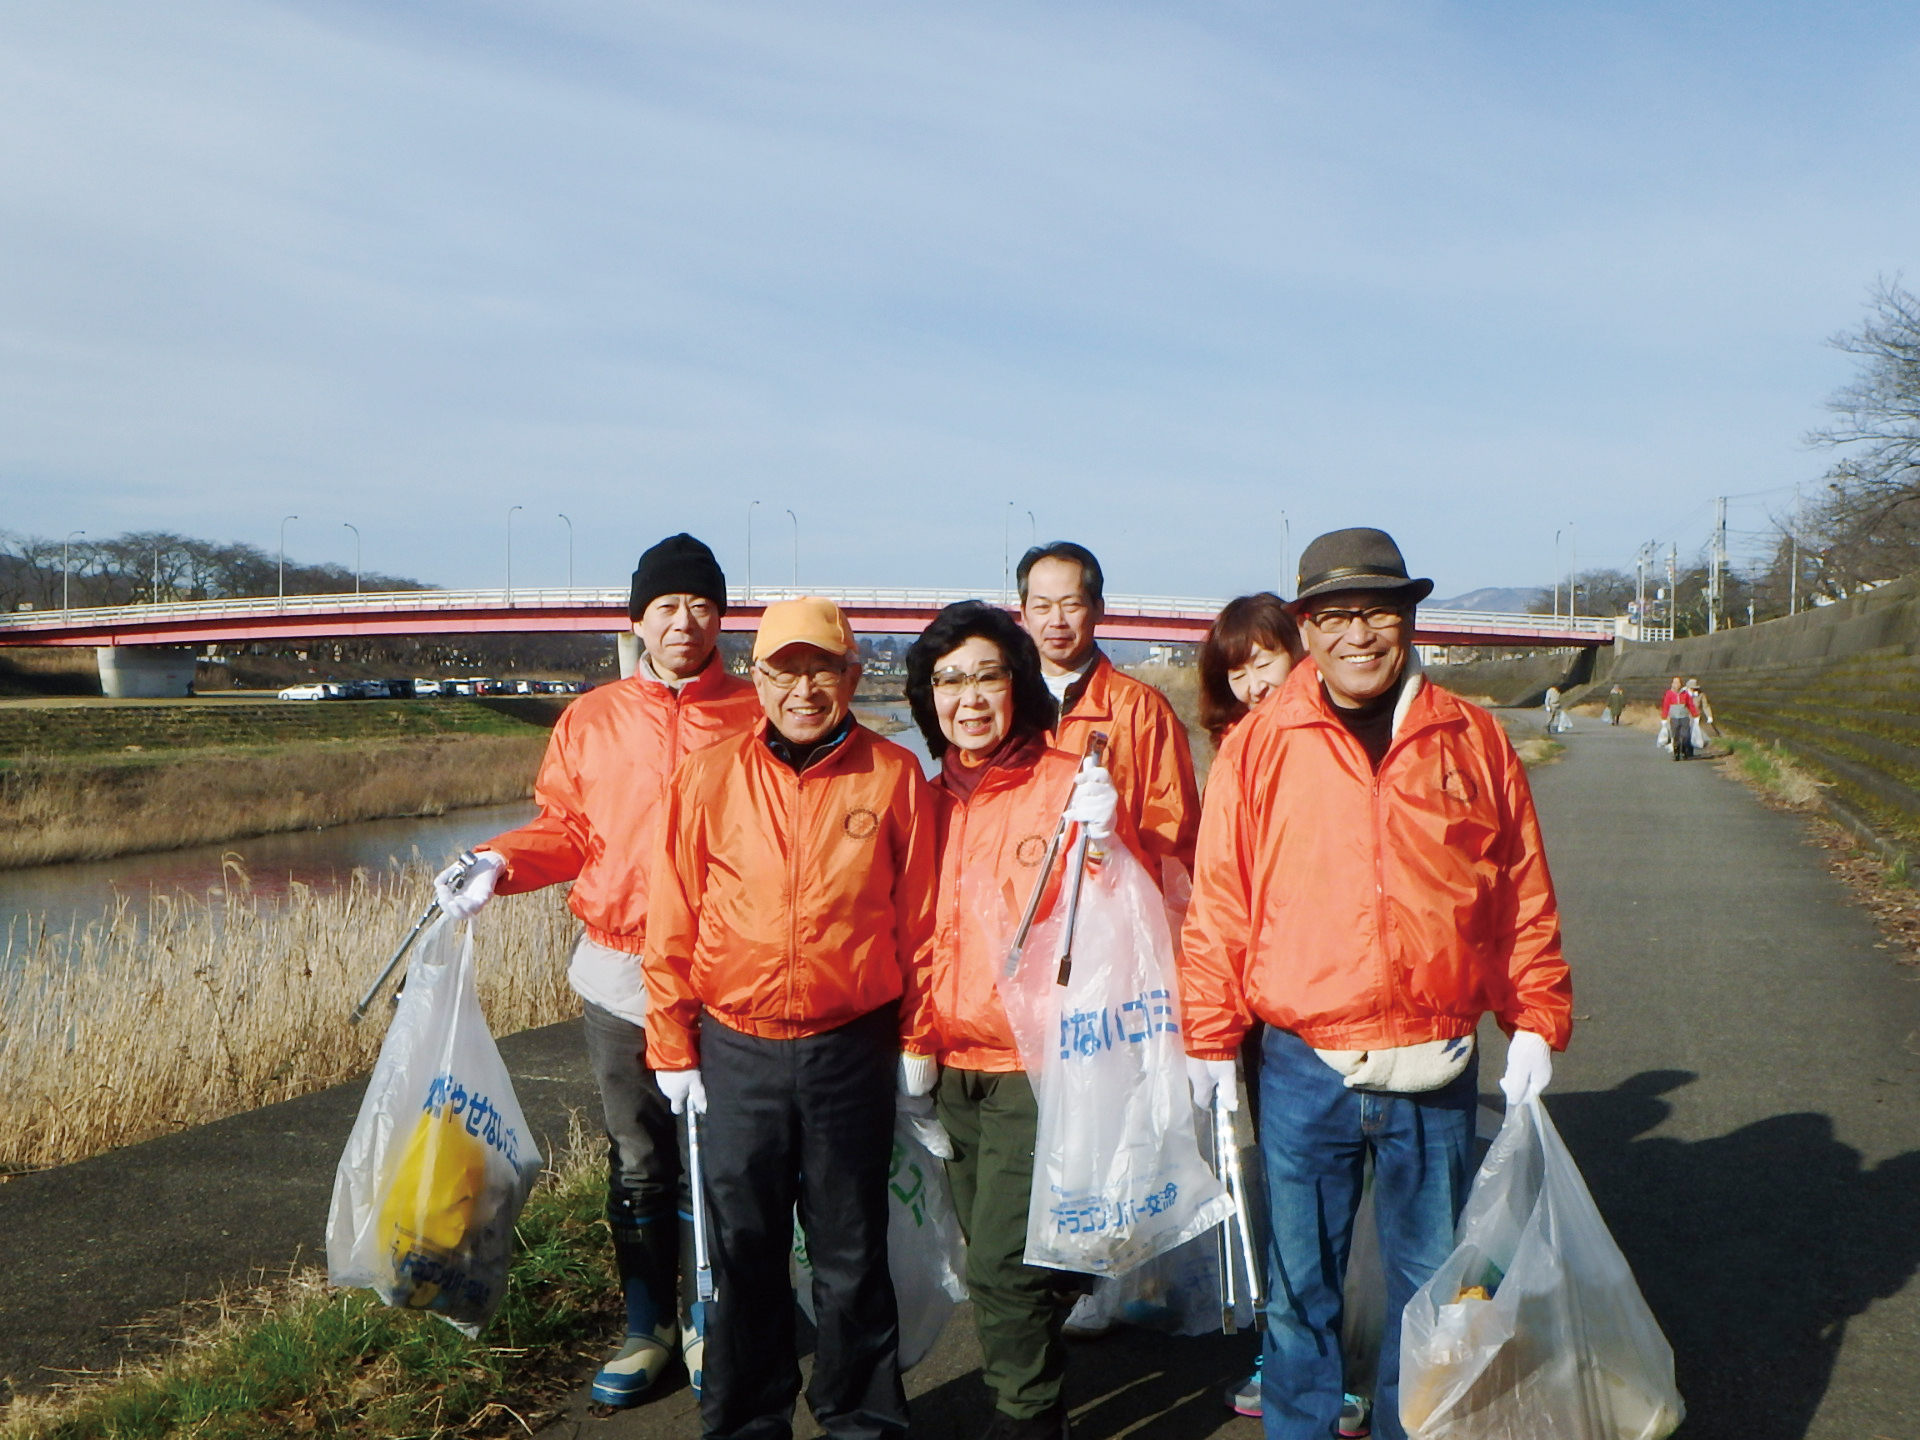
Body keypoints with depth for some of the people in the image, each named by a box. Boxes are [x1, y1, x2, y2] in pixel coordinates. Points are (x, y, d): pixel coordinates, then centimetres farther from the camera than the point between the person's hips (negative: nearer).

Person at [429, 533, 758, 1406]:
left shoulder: (757, 718, -1)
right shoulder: (591, 721, 6)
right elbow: (566, 830, 7)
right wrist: (497, 864, -8)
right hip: (619, 973, 3)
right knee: (636, 1163, 14)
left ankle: (705, 1324, 26)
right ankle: (646, 1328, 30)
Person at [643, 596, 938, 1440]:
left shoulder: (894, 777, -3)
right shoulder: (707, 778, -2)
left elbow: (919, 918, 1)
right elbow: (673, 925, 2)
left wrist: (918, 1038, 2)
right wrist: (672, 1047, 2)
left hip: (853, 1050, -1)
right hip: (737, 1052, 1)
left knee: (852, 1250, 12)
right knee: (742, 1247, 12)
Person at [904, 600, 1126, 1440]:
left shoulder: (1072, 788, -10)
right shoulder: (931, 801, 6)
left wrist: (1092, 847, -26)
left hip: (1037, 1065, -6)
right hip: (955, 1067, 6)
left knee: (1004, 1266, -6)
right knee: (989, 1259, 16)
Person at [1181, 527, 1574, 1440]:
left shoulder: (1473, 740, 2)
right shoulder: (1259, 747, -3)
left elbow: (1524, 893, 7)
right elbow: (1219, 902, -2)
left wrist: (1536, 1020, 3)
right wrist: (1210, 1039, -2)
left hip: (1437, 1073, 1)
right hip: (1302, 1069, -1)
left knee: (1432, 1284, 15)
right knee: (1299, 1284, 12)